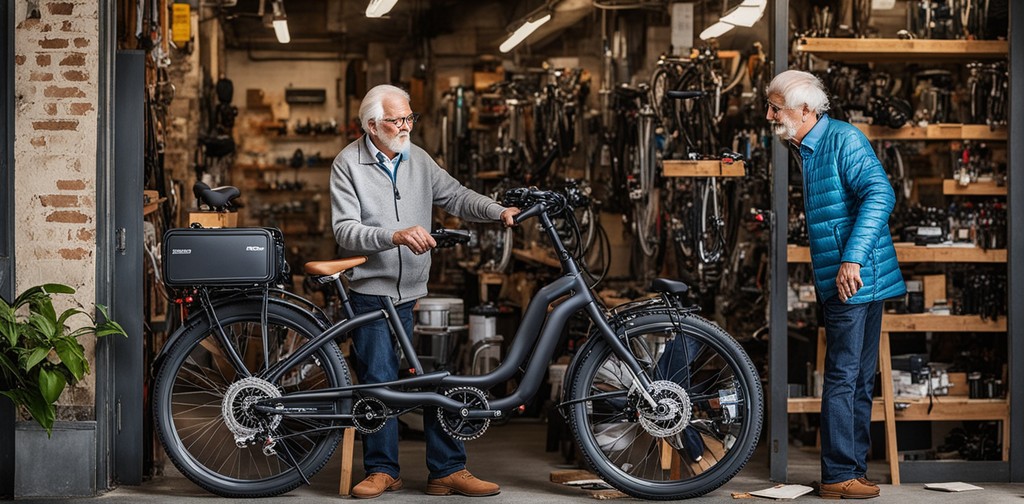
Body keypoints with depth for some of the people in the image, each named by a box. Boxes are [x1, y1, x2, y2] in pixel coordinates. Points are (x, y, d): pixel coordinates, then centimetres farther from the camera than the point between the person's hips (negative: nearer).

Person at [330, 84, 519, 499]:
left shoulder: (418, 160, 10)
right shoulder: (348, 164, -4)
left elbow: (456, 197, 7)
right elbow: (345, 230, -12)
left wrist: (499, 212, -10)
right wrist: (395, 236, -26)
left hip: (418, 293, 4)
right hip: (371, 294, -4)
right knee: (379, 381, 0)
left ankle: (449, 470, 7)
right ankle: (382, 470, 14)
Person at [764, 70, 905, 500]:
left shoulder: (843, 139, -11)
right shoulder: (805, 149, 15)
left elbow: (880, 194, -23)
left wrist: (852, 258, -28)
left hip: (856, 280, -7)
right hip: (841, 284, 7)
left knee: (852, 380, -1)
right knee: (847, 380, 6)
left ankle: (848, 473, 5)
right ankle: (841, 474, 7)